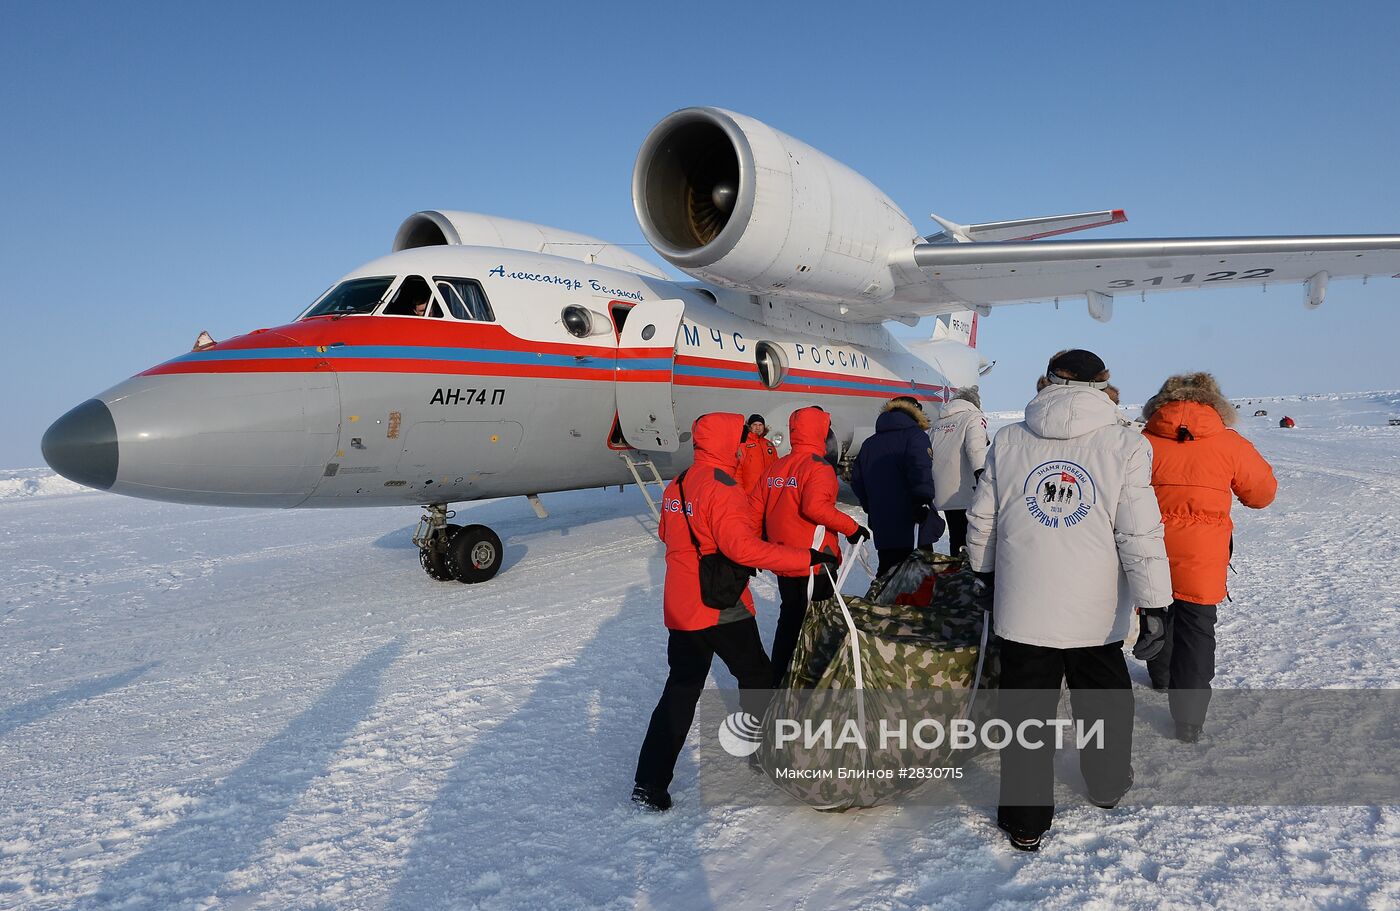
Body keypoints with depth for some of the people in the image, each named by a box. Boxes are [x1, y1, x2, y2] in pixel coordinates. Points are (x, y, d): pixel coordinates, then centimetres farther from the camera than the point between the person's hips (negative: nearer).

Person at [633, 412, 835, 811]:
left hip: (681, 608, 8)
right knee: (757, 677, 15)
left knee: (681, 689, 12)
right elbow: (743, 547, -29)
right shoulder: (721, 489, -20)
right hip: (722, 609, -8)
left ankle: (649, 783, 8)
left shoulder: (676, 487, 8)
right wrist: (806, 557, -27)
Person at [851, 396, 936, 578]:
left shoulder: (868, 443, 19)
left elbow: (857, 481, 19)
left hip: (879, 524, 6)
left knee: (886, 567, 14)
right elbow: (920, 472, -18)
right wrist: (925, 504, -16)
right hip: (903, 522, -6)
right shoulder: (915, 435, -1)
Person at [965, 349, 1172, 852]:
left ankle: (1025, 821, 18)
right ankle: (1109, 786, 45)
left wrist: (986, 573, 21)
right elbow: (1140, 533, -11)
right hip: (1097, 614, 0)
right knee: (1104, 703, 23)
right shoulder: (1124, 445, -8)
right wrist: (1154, 603, -4)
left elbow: (981, 519, 6)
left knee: (1026, 712, 10)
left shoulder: (1008, 441, -2)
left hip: (1022, 608, 0)